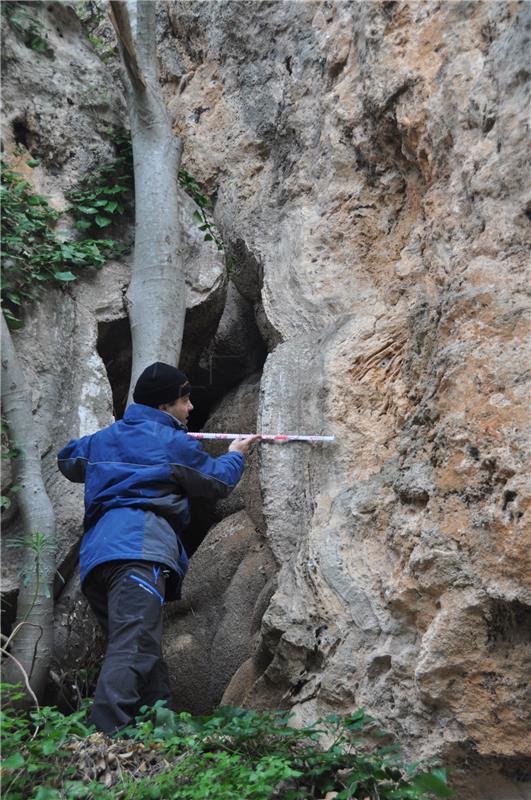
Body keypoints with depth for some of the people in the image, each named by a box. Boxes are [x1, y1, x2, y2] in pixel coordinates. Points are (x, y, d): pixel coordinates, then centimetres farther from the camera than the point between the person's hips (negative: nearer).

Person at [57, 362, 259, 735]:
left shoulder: (104, 438, 24)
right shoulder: (175, 443, 7)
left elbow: (68, 461, 42)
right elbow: (219, 482, 19)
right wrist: (236, 455, 39)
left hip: (96, 553, 8)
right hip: (140, 550, -8)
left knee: (148, 658, 11)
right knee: (132, 651, -19)